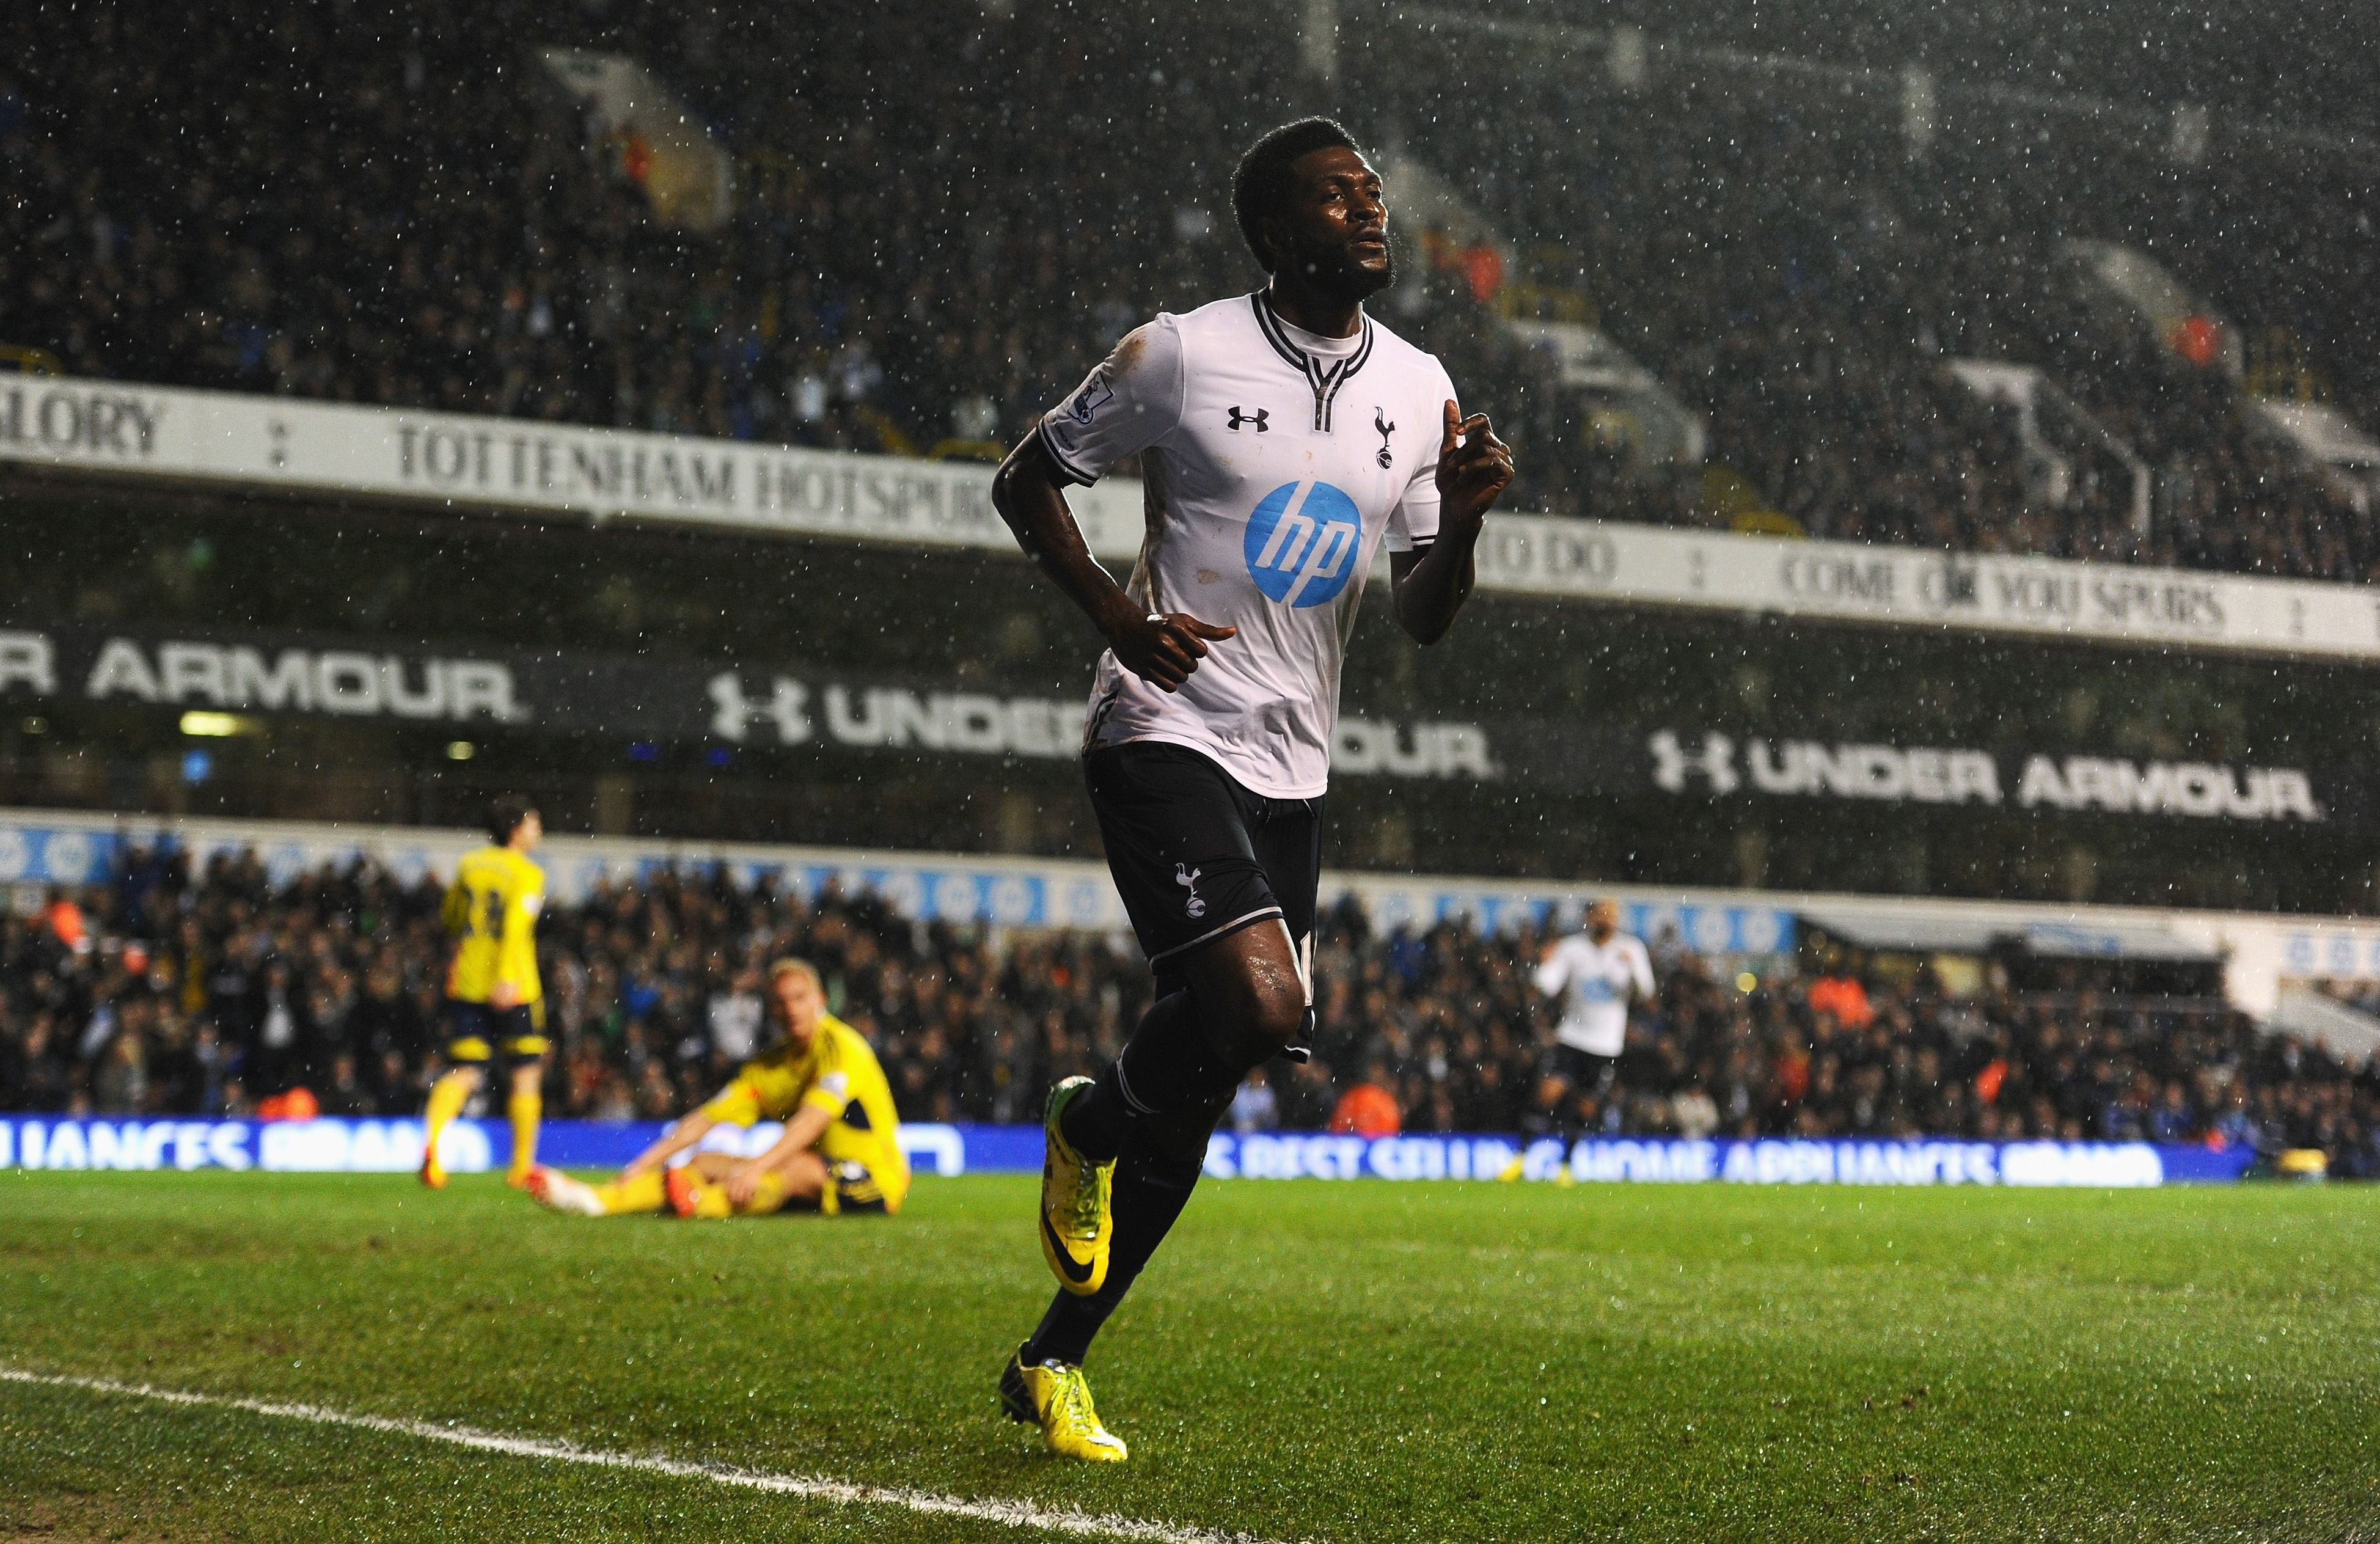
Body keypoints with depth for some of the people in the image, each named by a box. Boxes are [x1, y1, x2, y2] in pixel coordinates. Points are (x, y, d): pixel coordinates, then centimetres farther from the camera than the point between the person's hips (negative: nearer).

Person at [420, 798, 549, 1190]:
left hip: (465, 984, 5)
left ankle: (431, 1140, -24)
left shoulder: (469, 865, 12)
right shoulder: (527, 873, -5)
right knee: (525, 1076, 9)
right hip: (513, 990, -5)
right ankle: (522, 1166, 12)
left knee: (463, 1074, 2)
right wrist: (507, 977, -28)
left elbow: (450, 919, 24)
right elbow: (518, 923, -20)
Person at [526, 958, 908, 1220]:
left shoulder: (841, 1047, -14)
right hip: (813, 1175, 7)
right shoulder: (771, 1065, 9)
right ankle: (592, 1199, -28)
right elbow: (704, 1120, 3)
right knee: (708, 1163, -9)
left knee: (796, 1166, -37)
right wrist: (640, 1166, -8)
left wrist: (757, 1167, -43)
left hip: (877, 1178, -7)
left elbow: (813, 1120, -30)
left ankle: (701, 1203, -63)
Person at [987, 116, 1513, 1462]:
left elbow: (1424, 618, 12)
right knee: (1260, 1011, -26)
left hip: (1294, 765, 6)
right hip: (1169, 735, -6)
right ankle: (1090, 1123, 7)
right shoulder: (1184, 355, -7)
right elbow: (1029, 477, 3)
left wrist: (1462, 518, -10)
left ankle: (1056, 1362, 21)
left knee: (1197, 1100, 6)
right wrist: (1114, 610, -12)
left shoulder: (1419, 389, 8)